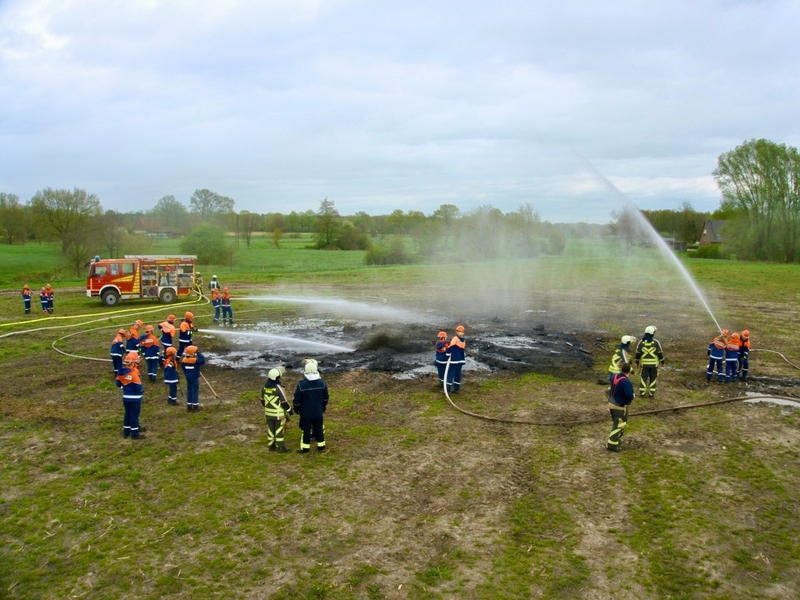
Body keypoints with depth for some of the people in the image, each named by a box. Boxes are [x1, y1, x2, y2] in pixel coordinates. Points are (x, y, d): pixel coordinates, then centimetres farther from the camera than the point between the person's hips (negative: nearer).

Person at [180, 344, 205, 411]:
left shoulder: (184, 359, -2)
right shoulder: (195, 360, -23)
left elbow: (182, 367, 9)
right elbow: (203, 361, -27)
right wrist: (198, 353, -21)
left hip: (188, 378, 6)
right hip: (195, 378, -6)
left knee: (189, 391, 15)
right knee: (195, 391, 3)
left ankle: (189, 406, 21)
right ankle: (195, 406, 9)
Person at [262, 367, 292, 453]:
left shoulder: (264, 387, -2)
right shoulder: (278, 388, -22)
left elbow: (262, 400, 11)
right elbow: (284, 402, -17)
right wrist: (289, 410, -2)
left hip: (268, 413, 6)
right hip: (279, 413, -6)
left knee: (270, 429, 16)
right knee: (279, 430, 4)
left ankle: (271, 446, 26)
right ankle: (280, 447, 12)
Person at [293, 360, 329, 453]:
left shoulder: (301, 385, -19)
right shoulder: (322, 383, -8)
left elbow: (297, 399, -10)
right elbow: (325, 397, 5)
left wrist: (296, 409, 6)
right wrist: (324, 406, 21)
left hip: (305, 413, -3)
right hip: (318, 412, 3)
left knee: (306, 430, 9)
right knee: (319, 428, 15)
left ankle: (305, 448, 18)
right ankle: (321, 446, 23)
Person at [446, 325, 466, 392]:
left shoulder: (455, 338, -13)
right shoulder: (463, 340, 8)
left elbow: (450, 348, -18)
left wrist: (448, 355, -5)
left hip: (454, 360, -6)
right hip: (460, 360, 6)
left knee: (450, 374, -4)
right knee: (458, 373, 14)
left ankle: (448, 388, -6)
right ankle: (456, 387, 19)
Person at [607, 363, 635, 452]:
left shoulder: (614, 376, -3)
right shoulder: (626, 382, -27)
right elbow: (629, 396, -29)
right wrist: (633, 396, -5)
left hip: (611, 403, 8)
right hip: (620, 406, -8)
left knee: (615, 423, 25)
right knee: (619, 425, 0)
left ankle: (616, 439, 39)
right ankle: (612, 444, 0)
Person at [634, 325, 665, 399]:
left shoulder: (641, 342, -8)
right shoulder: (656, 342, -12)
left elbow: (638, 353, -4)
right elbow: (660, 353, -8)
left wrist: (637, 362, 9)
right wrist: (662, 362, 6)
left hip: (644, 364, 1)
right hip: (654, 364, -1)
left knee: (644, 378, 9)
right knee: (653, 379, 10)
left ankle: (642, 393, 8)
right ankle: (651, 394, 11)